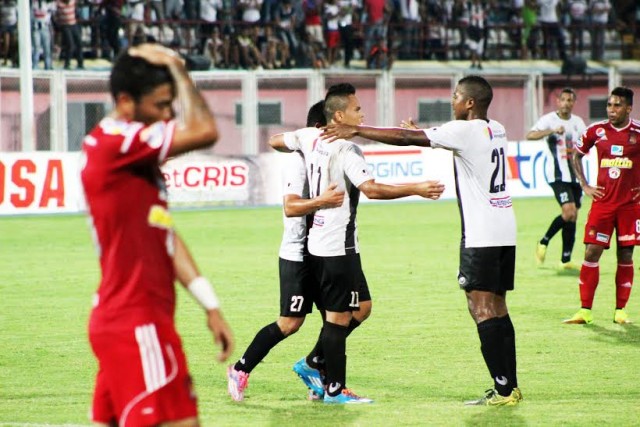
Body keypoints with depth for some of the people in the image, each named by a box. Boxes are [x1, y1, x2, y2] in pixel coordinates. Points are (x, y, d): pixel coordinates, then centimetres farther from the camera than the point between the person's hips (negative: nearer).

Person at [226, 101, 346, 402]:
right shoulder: (297, 161, -14)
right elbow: (290, 206, -26)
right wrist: (322, 201, -40)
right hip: (297, 255, -8)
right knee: (290, 322, -8)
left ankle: (325, 383, 9)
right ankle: (240, 371, 5)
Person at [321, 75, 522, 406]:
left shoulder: (464, 131, -12)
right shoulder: (496, 130, 12)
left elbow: (404, 138, -13)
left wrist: (355, 130, -9)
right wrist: (423, 134, 32)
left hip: (481, 236, -8)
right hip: (505, 232, 8)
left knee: (481, 308, -7)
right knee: (497, 308, 11)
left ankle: (504, 389, -11)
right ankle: (510, 387, 11)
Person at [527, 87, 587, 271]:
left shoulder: (578, 122, 13)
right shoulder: (549, 119, -5)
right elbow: (530, 135, -20)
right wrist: (552, 131, -32)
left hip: (575, 175, 6)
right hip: (558, 175, -6)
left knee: (572, 217, 6)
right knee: (569, 212, -20)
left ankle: (566, 260, 11)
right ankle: (544, 242, 1)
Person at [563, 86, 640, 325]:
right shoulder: (596, 131, 1)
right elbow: (576, 155, 16)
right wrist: (584, 186, 8)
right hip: (602, 201, 1)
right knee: (591, 253, -4)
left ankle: (620, 310, 12)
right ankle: (585, 310, -1)